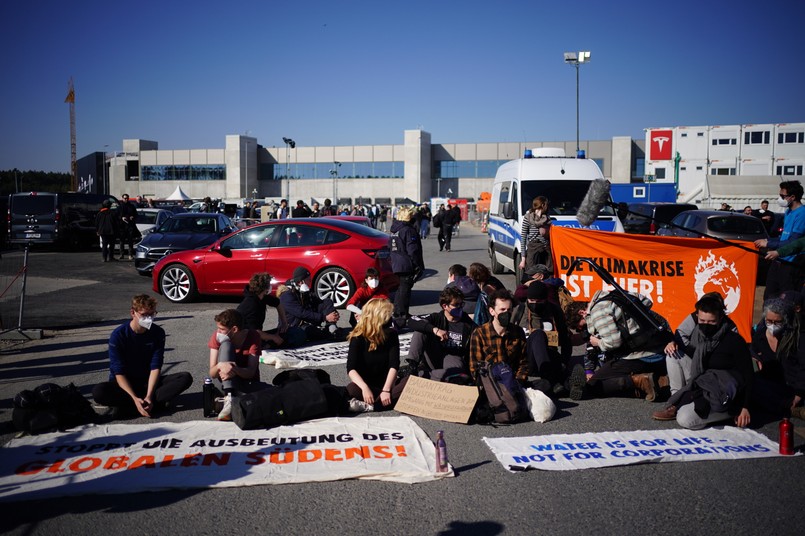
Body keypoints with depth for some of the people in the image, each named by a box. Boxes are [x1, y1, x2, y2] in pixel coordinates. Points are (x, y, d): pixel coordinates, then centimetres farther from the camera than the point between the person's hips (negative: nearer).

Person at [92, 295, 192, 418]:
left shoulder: (158, 333, -7)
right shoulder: (118, 335, -14)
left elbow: (155, 367, -11)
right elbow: (119, 372, -17)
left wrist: (149, 396, -26)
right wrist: (135, 398, -31)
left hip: (149, 382, 3)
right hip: (125, 384, -3)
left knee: (186, 378, -21)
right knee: (98, 392, -34)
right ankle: (156, 403, -28)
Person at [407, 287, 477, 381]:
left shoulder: (469, 324, 1)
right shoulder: (437, 317, 0)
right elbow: (411, 321, -16)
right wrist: (434, 329, -29)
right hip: (433, 358, 2)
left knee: (457, 370, -39)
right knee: (420, 330, -16)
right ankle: (412, 366, -25)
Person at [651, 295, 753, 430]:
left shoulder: (734, 341, -13)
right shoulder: (697, 334, 3)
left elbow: (747, 375, -10)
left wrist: (745, 407, -13)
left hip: (723, 396, -7)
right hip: (699, 387, 7)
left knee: (685, 419, -25)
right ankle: (678, 404, -7)